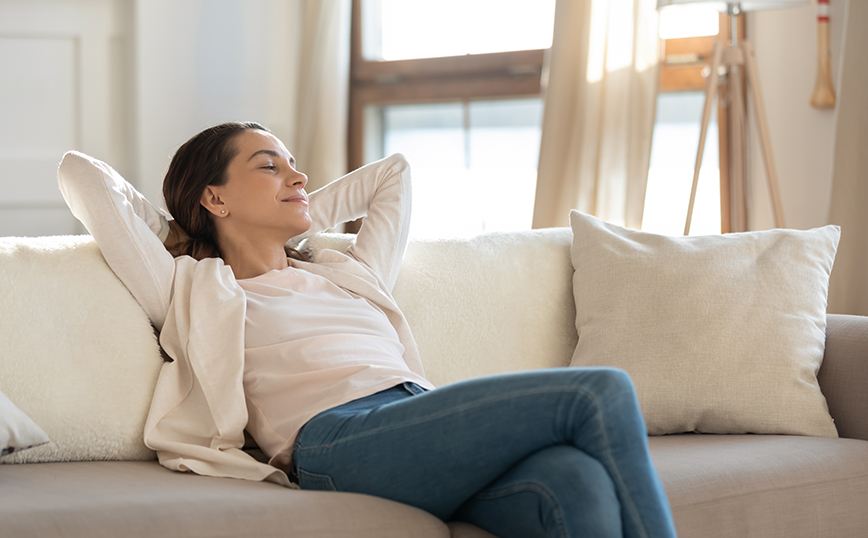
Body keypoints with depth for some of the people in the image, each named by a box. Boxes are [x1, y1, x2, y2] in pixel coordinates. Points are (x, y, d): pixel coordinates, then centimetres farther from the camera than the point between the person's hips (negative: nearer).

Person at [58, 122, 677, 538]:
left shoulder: (350, 275, 36)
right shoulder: (191, 291, 20)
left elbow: (394, 172, 50)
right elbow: (81, 172, 20)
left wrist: (304, 213, 45)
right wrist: (172, 227, 33)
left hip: (437, 442, 6)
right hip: (341, 434, -6)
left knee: (579, 483, -30)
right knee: (601, 393, -23)